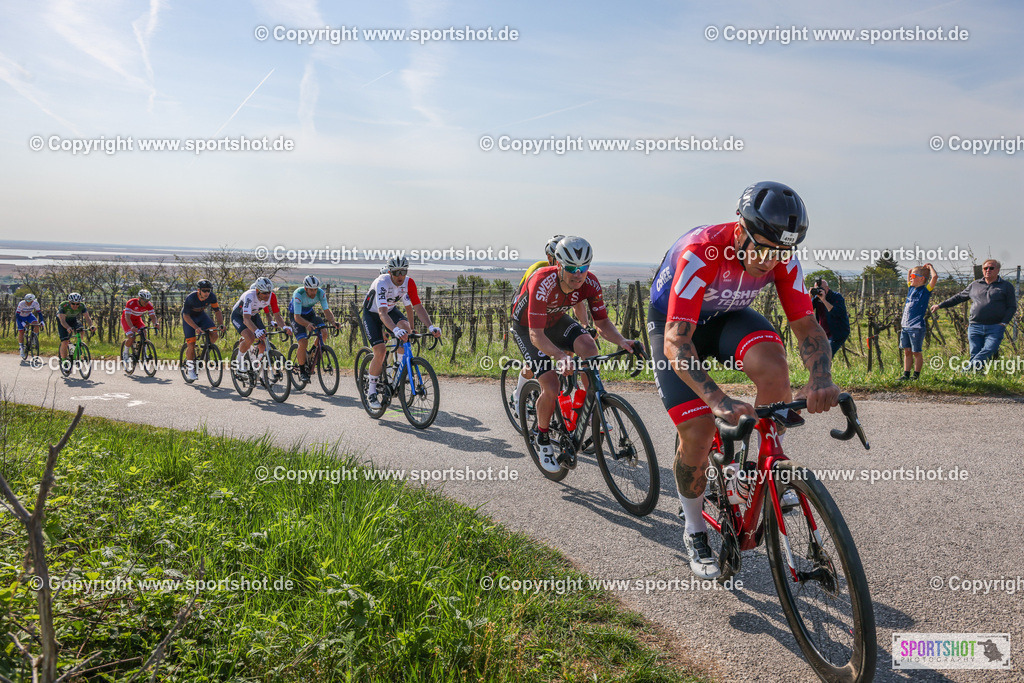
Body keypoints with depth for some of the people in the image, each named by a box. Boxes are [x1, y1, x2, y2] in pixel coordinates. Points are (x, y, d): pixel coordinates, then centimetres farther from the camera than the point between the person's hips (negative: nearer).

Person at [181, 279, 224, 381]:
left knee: (214, 334, -19)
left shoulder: (212, 297, -22)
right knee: (191, 343, -13)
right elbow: (186, 315, -27)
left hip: (201, 315, 4)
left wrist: (221, 324, -28)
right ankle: (190, 367, 4)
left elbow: (217, 311, -12)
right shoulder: (190, 298, -32)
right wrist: (196, 328, -40)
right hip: (189, 317, -4)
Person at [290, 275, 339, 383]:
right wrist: (308, 324, -58)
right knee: (303, 342, -22)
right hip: (297, 316, -4)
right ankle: (301, 370, -1)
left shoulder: (321, 293, -23)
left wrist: (333, 322, -42)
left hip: (310, 313, 4)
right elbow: (297, 317, -38)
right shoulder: (298, 294, -34)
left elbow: (326, 311, -22)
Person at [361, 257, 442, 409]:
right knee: (380, 351, -18)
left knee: (405, 327, -30)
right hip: (371, 313, -4)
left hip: (391, 310, 4)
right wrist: (395, 330, -63)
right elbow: (382, 313, -45)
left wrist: (431, 326, -36)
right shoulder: (382, 282, -35)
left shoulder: (409, 283, -20)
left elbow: (418, 307, -20)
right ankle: (371, 392, -1)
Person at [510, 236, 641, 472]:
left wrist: (621, 341, -35)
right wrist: (560, 356, -58)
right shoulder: (542, 283, -39)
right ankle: (541, 436, 11)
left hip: (555, 320, 4)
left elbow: (602, 322, -15)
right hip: (526, 327, -4)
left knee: (588, 344, -27)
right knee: (551, 388, -18)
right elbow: (536, 335, -40)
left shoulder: (590, 283, -24)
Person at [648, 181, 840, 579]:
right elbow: (677, 344, -42)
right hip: (675, 323, -3)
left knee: (773, 365, -30)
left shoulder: (783, 258, -22)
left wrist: (821, 379, -41)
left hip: (727, 316, 4)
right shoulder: (699, 253, -38)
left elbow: (806, 325, -20)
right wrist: (720, 401, -55)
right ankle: (694, 532, 12)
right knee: (698, 431, -13)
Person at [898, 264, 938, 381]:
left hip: (917, 327, -7)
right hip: (905, 326, 7)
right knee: (907, 351, 9)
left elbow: (935, 276, -22)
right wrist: (922, 268, 18)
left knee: (916, 352, 2)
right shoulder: (911, 288, 12)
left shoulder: (925, 291, -7)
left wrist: (930, 267, -6)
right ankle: (906, 374, 14)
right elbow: (909, 272, 27)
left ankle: (916, 375, 10)